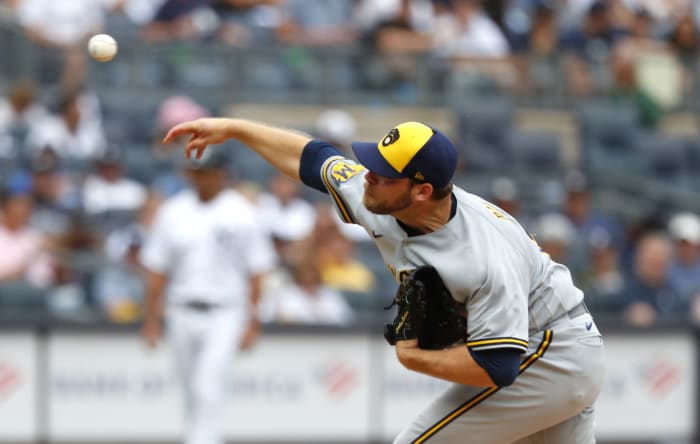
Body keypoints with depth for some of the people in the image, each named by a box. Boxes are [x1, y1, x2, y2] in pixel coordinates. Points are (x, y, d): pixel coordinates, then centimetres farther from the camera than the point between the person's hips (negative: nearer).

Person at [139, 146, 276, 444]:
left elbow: (256, 272, -2)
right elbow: (156, 270, 9)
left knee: (208, 389, -17)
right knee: (194, 394, 11)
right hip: (182, 315, 4)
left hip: (225, 313, -4)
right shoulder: (172, 212, 6)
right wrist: (151, 319, 6)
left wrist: (252, 322, -6)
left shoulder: (241, 214, -2)